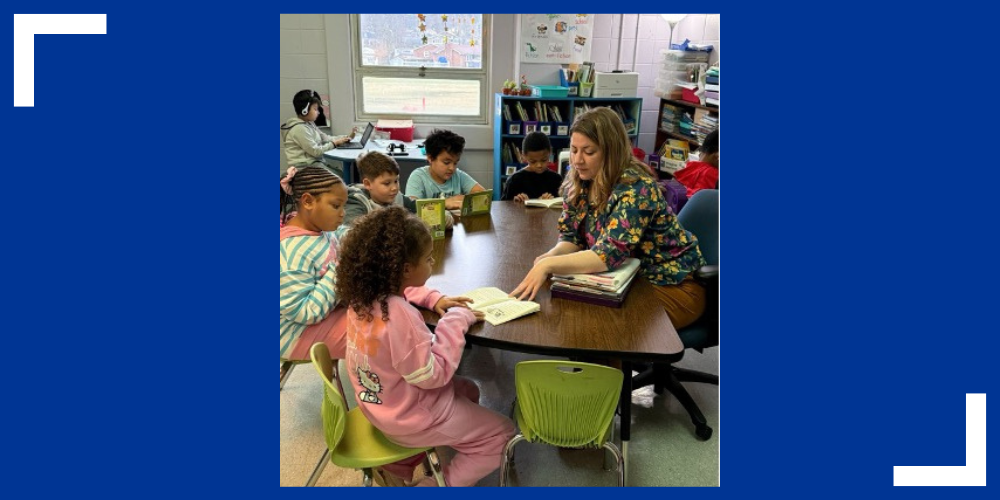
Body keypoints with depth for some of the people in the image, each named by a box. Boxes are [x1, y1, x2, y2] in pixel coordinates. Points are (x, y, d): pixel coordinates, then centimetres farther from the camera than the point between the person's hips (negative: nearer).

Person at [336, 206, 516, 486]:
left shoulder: (364, 293, -9)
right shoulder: (398, 316, -36)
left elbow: (401, 291, 15)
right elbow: (434, 375, -28)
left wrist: (433, 298, -1)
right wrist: (457, 320, -21)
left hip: (383, 402, 8)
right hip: (410, 417, -8)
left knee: (468, 391, 29)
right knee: (502, 434, 5)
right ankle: (438, 484, 5)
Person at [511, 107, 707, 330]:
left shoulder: (636, 189, -26)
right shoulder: (579, 182, -4)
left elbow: (610, 254, -36)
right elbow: (571, 238, 0)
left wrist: (549, 265, -42)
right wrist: (549, 257, -22)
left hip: (672, 287, -6)